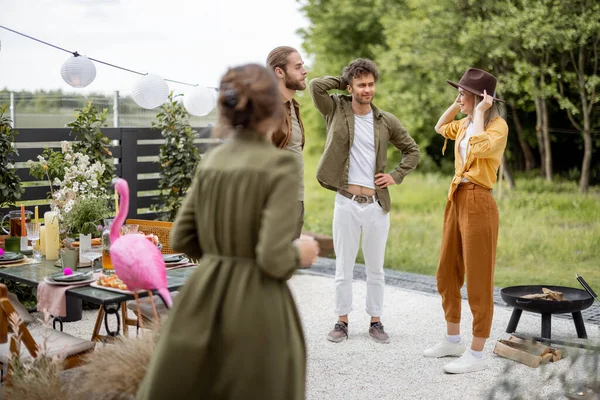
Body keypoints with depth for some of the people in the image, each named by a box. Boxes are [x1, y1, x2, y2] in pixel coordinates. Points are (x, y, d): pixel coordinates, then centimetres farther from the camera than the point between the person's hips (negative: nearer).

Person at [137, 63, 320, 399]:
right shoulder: (280, 164, -14)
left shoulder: (211, 161, 4)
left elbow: (182, 239, 8)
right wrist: (301, 254, 1)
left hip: (203, 299, 5)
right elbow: (275, 259, -19)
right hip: (256, 309, -5)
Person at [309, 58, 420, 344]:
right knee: (343, 268, 7)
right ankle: (342, 321, 19)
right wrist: (344, 82, -2)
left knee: (376, 269, 10)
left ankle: (375, 322, 22)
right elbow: (316, 85, -16)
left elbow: (412, 150, 15)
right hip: (346, 203, -1)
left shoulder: (386, 121, 4)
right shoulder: (336, 110, 0)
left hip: (376, 205, 2)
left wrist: (396, 176, 3)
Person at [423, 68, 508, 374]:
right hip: (456, 199, 9)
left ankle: (477, 355, 7)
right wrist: (457, 106, 16)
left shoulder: (498, 125, -10)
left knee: (478, 281, -2)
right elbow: (440, 128, 31)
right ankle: (453, 340, 29)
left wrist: (479, 113, -17)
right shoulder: (465, 124, 12)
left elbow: (479, 148, -30)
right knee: (447, 274, 15)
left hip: (478, 203, -9)